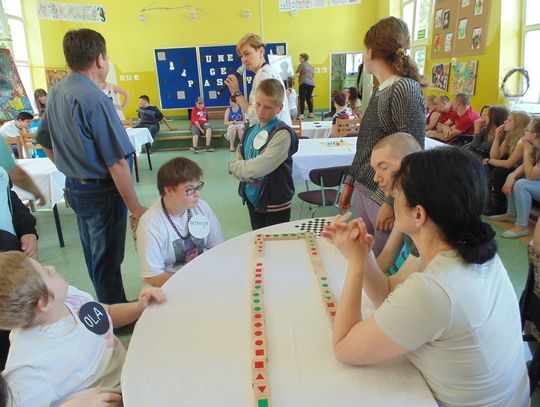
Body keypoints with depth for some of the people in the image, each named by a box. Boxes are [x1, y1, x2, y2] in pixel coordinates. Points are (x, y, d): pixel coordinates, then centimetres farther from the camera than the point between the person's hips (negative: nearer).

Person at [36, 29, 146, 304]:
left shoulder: (56, 92, 6)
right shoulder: (95, 99, -22)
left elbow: (46, 143, 16)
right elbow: (117, 162, -23)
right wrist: (134, 207, -16)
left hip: (75, 188, 9)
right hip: (102, 192, -9)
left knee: (94, 257, 21)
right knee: (107, 261, 4)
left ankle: (107, 309, 39)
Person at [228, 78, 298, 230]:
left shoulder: (282, 134, -18)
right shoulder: (251, 131, 5)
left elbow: (257, 169, -25)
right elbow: (241, 161, 11)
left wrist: (234, 166, -7)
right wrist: (245, 174, -11)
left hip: (275, 202, -6)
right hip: (253, 197, 7)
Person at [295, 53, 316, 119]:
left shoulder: (302, 65, 0)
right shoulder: (311, 66, 22)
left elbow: (297, 74, -6)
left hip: (304, 83, -7)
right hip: (312, 84, 7)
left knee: (302, 99, -8)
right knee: (309, 99, 15)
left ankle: (302, 115, -13)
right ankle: (311, 113, 14)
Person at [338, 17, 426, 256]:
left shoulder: (405, 90, -14)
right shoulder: (380, 91, 10)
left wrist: (392, 203, -19)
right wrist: (350, 182, 19)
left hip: (386, 197, -8)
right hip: (362, 190, 8)